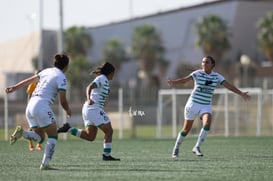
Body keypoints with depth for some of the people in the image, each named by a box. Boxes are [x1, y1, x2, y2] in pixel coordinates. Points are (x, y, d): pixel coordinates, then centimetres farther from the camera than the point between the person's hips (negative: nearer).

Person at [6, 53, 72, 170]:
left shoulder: (47, 71, 18)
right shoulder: (61, 77, -4)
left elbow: (28, 81, 27)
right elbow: (63, 101, -5)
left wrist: (14, 88, 37)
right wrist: (68, 111, 14)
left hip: (30, 105, 7)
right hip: (42, 106, -7)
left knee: (38, 137, 12)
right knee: (53, 136, 4)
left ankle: (21, 132, -15)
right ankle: (45, 164, -5)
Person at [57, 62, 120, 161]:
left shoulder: (103, 79, 20)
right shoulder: (102, 78, -8)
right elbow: (89, 87, -22)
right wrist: (89, 99, -39)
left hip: (88, 108, 10)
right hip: (94, 108, -10)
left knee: (90, 136, 6)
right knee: (109, 131, -5)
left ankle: (68, 129, 0)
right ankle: (106, 155, -7)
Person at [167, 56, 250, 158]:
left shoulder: (216, 76, 2)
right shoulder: (197, 73, -8)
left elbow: (228, 85, 2)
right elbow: (185, 79, -21)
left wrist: (241, 94, -5)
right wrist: (174, 82, -39)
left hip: (206, 106, 2)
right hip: (193, 104, -2)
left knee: (207, 124, -26)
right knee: (186, 129, 5)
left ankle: (197, 147, -16)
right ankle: (176, 147, 29)